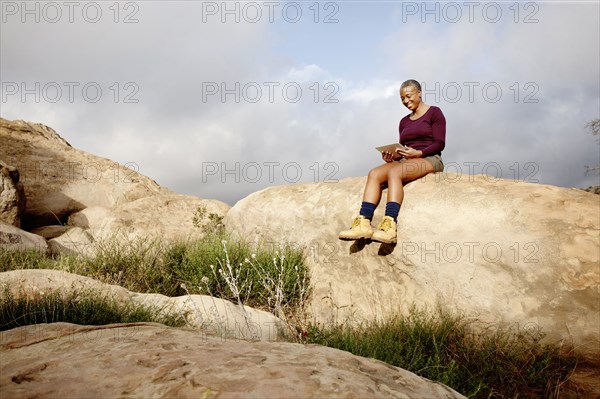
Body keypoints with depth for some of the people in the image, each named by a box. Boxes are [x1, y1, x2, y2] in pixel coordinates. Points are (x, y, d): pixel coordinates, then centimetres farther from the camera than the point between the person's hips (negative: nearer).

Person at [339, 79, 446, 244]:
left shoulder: (434, 112, 7)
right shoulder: (404, 122, 25)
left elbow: (440, 143, -3)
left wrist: (418, 153, -18)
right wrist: (392, 156, -2)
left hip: (429, 159, -6)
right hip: (407, 161, 6)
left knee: (394, 172, -36)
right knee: (373, 173, -23)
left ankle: (389, 228, -49)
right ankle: (363, 224, -39)